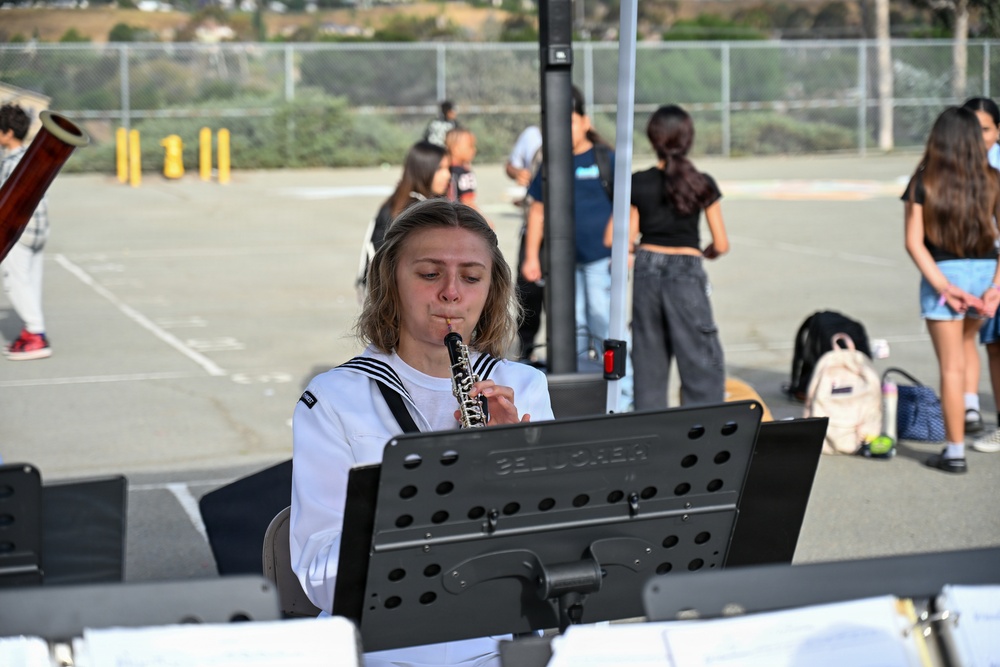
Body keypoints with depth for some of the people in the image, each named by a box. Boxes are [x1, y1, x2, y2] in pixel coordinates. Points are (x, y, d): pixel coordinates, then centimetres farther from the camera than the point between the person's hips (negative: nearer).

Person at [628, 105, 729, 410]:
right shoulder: (702, 184, -6)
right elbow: (721, 244, -5)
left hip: (647, 270, 3)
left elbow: (628, 237, 1)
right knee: (701, 362, 0)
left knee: (649, 359, 13)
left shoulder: (638, 184, -2)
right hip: (687, 272, -3)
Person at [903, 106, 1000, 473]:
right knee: (967, 340, 32)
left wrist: (942, 286, -12)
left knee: (951, 367, 2)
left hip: (942, 275, -3)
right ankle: (969, 406, 27)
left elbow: (914, 242, -10)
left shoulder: (924, 182, -6)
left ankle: (955, 451, 6)